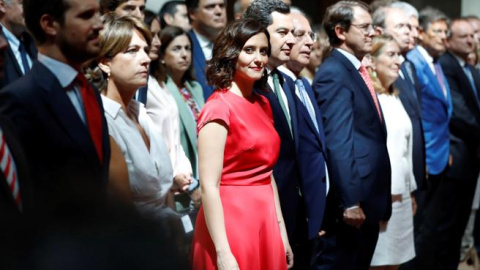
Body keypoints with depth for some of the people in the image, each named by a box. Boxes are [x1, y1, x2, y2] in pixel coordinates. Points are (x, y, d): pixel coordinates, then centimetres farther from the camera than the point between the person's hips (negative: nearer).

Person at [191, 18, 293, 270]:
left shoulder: (262, 104, 10)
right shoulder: (219, 107, -13)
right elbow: (209, 186, -17)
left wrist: (281, 231, 14)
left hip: (265, 221, 8)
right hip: (232, 223, -7)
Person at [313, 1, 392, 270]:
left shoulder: (358, 71, 15)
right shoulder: (333, 73, -14)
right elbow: (338, 144, -21)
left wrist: (380, 197, 14)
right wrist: (350, 202, -24)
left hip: (369, 200, 9)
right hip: (352, 203, -9)